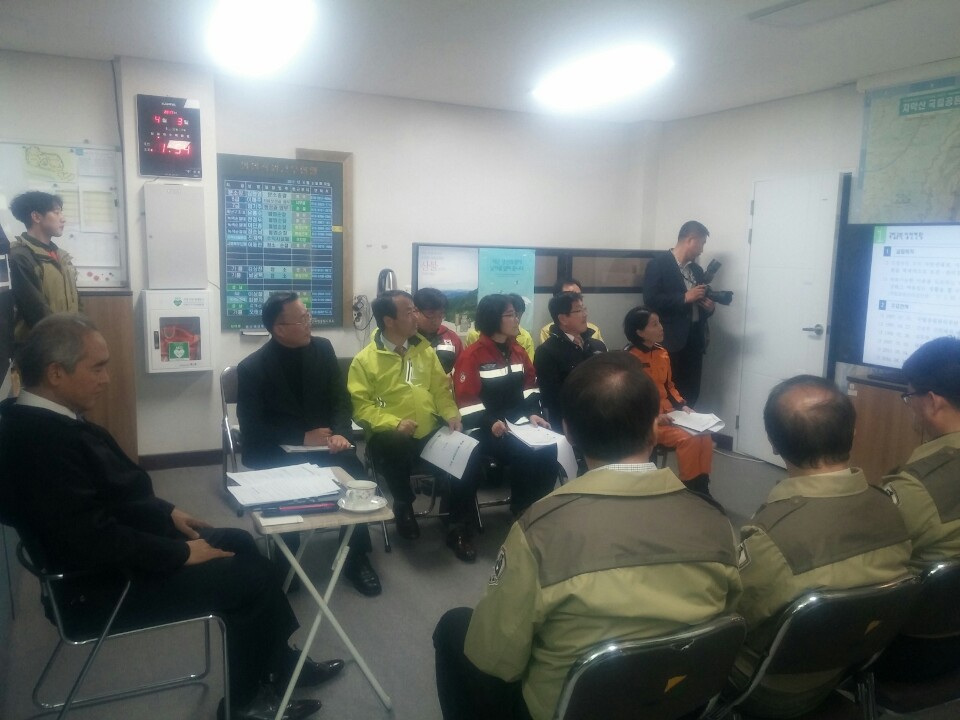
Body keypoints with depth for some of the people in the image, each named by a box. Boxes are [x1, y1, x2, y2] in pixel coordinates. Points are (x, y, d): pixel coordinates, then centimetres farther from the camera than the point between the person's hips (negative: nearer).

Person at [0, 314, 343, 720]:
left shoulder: (45, 420, 2)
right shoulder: (43, 440, -30)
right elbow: (94, 542, -30)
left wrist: (167, 512, 6)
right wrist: (182, 553, -20)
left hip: (115, 547, 10)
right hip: (108, 581, -10)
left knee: (239, 543, 13)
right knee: (251, 576, -6)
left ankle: (282, 664, 23)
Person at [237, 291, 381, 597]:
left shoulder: (322, 348, 0)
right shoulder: (251, 368, -11)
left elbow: (341, 398, 1)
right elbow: (252, 429, -12)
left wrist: (339, 433, -19)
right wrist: (302, 438, -20)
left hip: (321, 440, 3)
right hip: (275, 451, -3)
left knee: (355, 473, -24)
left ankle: (356, 558, -4)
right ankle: (285, 564, -6)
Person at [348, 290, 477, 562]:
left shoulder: (424, 349, 13)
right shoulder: (365, 360, -1)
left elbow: (441, 388, 16)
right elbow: (361, 406, -8)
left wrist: (451, 414, -3)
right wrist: (394, 423, -21)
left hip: (430, 431, 4)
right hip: (391, 436, -4)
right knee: (396, 448, -39)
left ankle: (459, 530, -2)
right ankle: (404, 506, -5)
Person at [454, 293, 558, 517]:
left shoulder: (518, 351, 12)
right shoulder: (472, 356, -8)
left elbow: (530, 388, 13)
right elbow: (467, 402, -13)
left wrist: (532, 414, -5)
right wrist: (490, 423, -26)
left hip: (518, 423, 6)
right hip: (487, 428, -6)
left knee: (547, 449, -20)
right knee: (523, 454, -29)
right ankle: (521, 512, -8)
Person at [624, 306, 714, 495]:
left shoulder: (662, 353, 9)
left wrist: (682, 406, 3)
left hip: (668, 413, 7)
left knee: (704, 435, -14)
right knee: (688, 439, -25)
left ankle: (702, 485, -3)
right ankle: (690, 488, -11)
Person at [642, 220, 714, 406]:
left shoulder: (697, 270, 18)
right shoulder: (658, 264, -4)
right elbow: (650, 300, -14)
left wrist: (708, 307, 1)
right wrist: (685, 297, -16)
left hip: (695, 340, 7)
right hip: (671, 341, -7)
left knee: (691, 395, 5)